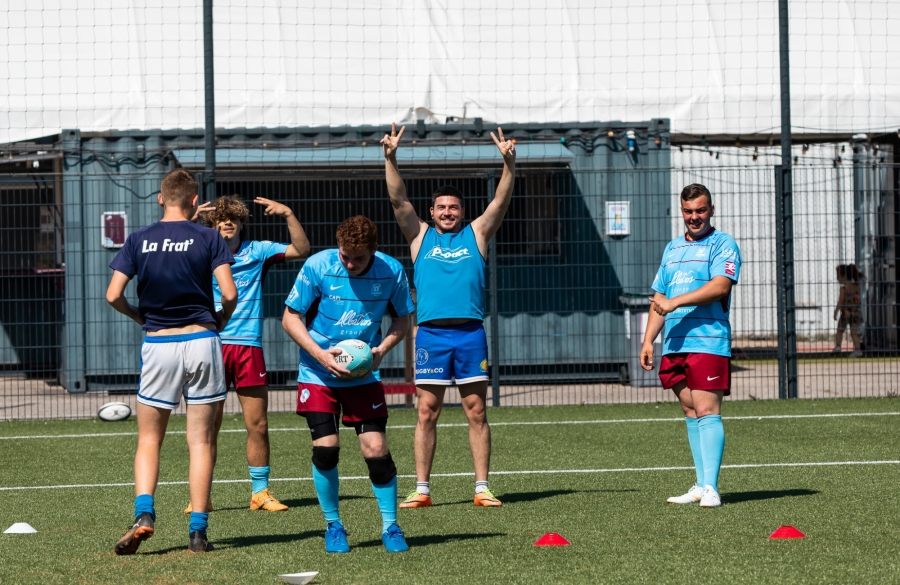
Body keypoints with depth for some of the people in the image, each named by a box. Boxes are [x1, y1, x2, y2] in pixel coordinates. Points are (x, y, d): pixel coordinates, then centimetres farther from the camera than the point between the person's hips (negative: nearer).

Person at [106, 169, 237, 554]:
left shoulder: (139, 241, 2)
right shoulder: (208, 239, -2)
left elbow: (114, 295, -5)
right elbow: (230, 293, -11)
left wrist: (140, 317, 13)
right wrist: (220, 320, 9)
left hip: (158, 345, 1)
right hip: (201, 340, -1)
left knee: (149, 439, 10)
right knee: (200, 441, 5)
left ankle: (144, 514, -11)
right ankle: (198, 531, 1)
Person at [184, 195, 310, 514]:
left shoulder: (257, 251, 9)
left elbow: (301, 250, 3)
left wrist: (288, 215, -9)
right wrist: (189, 222, -22)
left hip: (249, 346, 1)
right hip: (212, 346, -1)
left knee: (258, 426, 2)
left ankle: (260, 492, 12)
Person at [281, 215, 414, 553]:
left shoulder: (391, 272, -10)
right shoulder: (318, 266, -15)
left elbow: (402, 318, 6)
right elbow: (291, 317, -8)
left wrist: (382, 349, -13)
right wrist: (320, 354, -20)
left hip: (364, 374, 1)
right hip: (318, 373, -1)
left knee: (376, 448, -7)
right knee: (325, 447, -10)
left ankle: (390, 526, 10)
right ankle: (333, 526, 10)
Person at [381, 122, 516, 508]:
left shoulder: (476, 235, 13)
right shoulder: (421, 237, 13)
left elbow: (501, 201, 3)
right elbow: (399, 201, 3)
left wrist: (508, 164, -12)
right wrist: (390, 159, -9)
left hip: (470, 332, 0)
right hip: (431, 334, 0)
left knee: (476, 411, 1)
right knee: (427, 412, 0)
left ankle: (482, 488, 3)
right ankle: (422, 489, 2)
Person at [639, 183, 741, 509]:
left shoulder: (722, 244, 0)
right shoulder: (672, 249, 21)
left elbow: (720, 286, -16)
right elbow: (659, 299, 23)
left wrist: (676, 302, -21)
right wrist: (648, 340, 14)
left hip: (708, 341, -7)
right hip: (674, 345, 7)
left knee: (706, 411, -12)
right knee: (691, 414, 7)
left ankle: (710, 487, -16)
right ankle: (701, 486, 10)